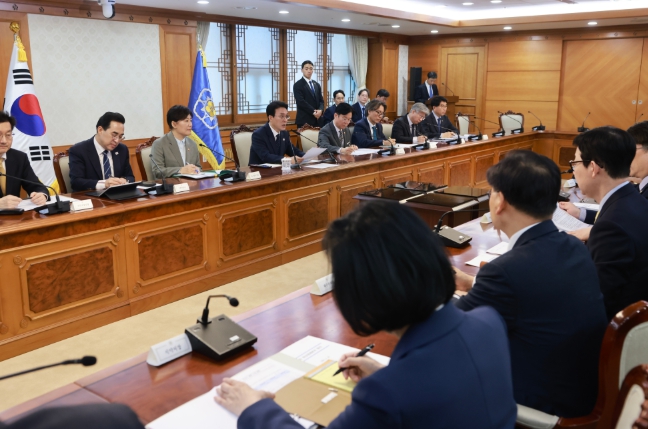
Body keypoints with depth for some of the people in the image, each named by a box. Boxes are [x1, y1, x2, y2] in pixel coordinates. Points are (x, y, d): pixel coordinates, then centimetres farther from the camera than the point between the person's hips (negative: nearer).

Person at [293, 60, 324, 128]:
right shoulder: (298, 85, -3)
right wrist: (313, 112, -15)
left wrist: (320, 110, -7)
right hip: (304, 120, -6)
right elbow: (301, 102, -13)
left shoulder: (317, 85, 18)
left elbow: (321, 100, 14)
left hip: (317, 120, 6)